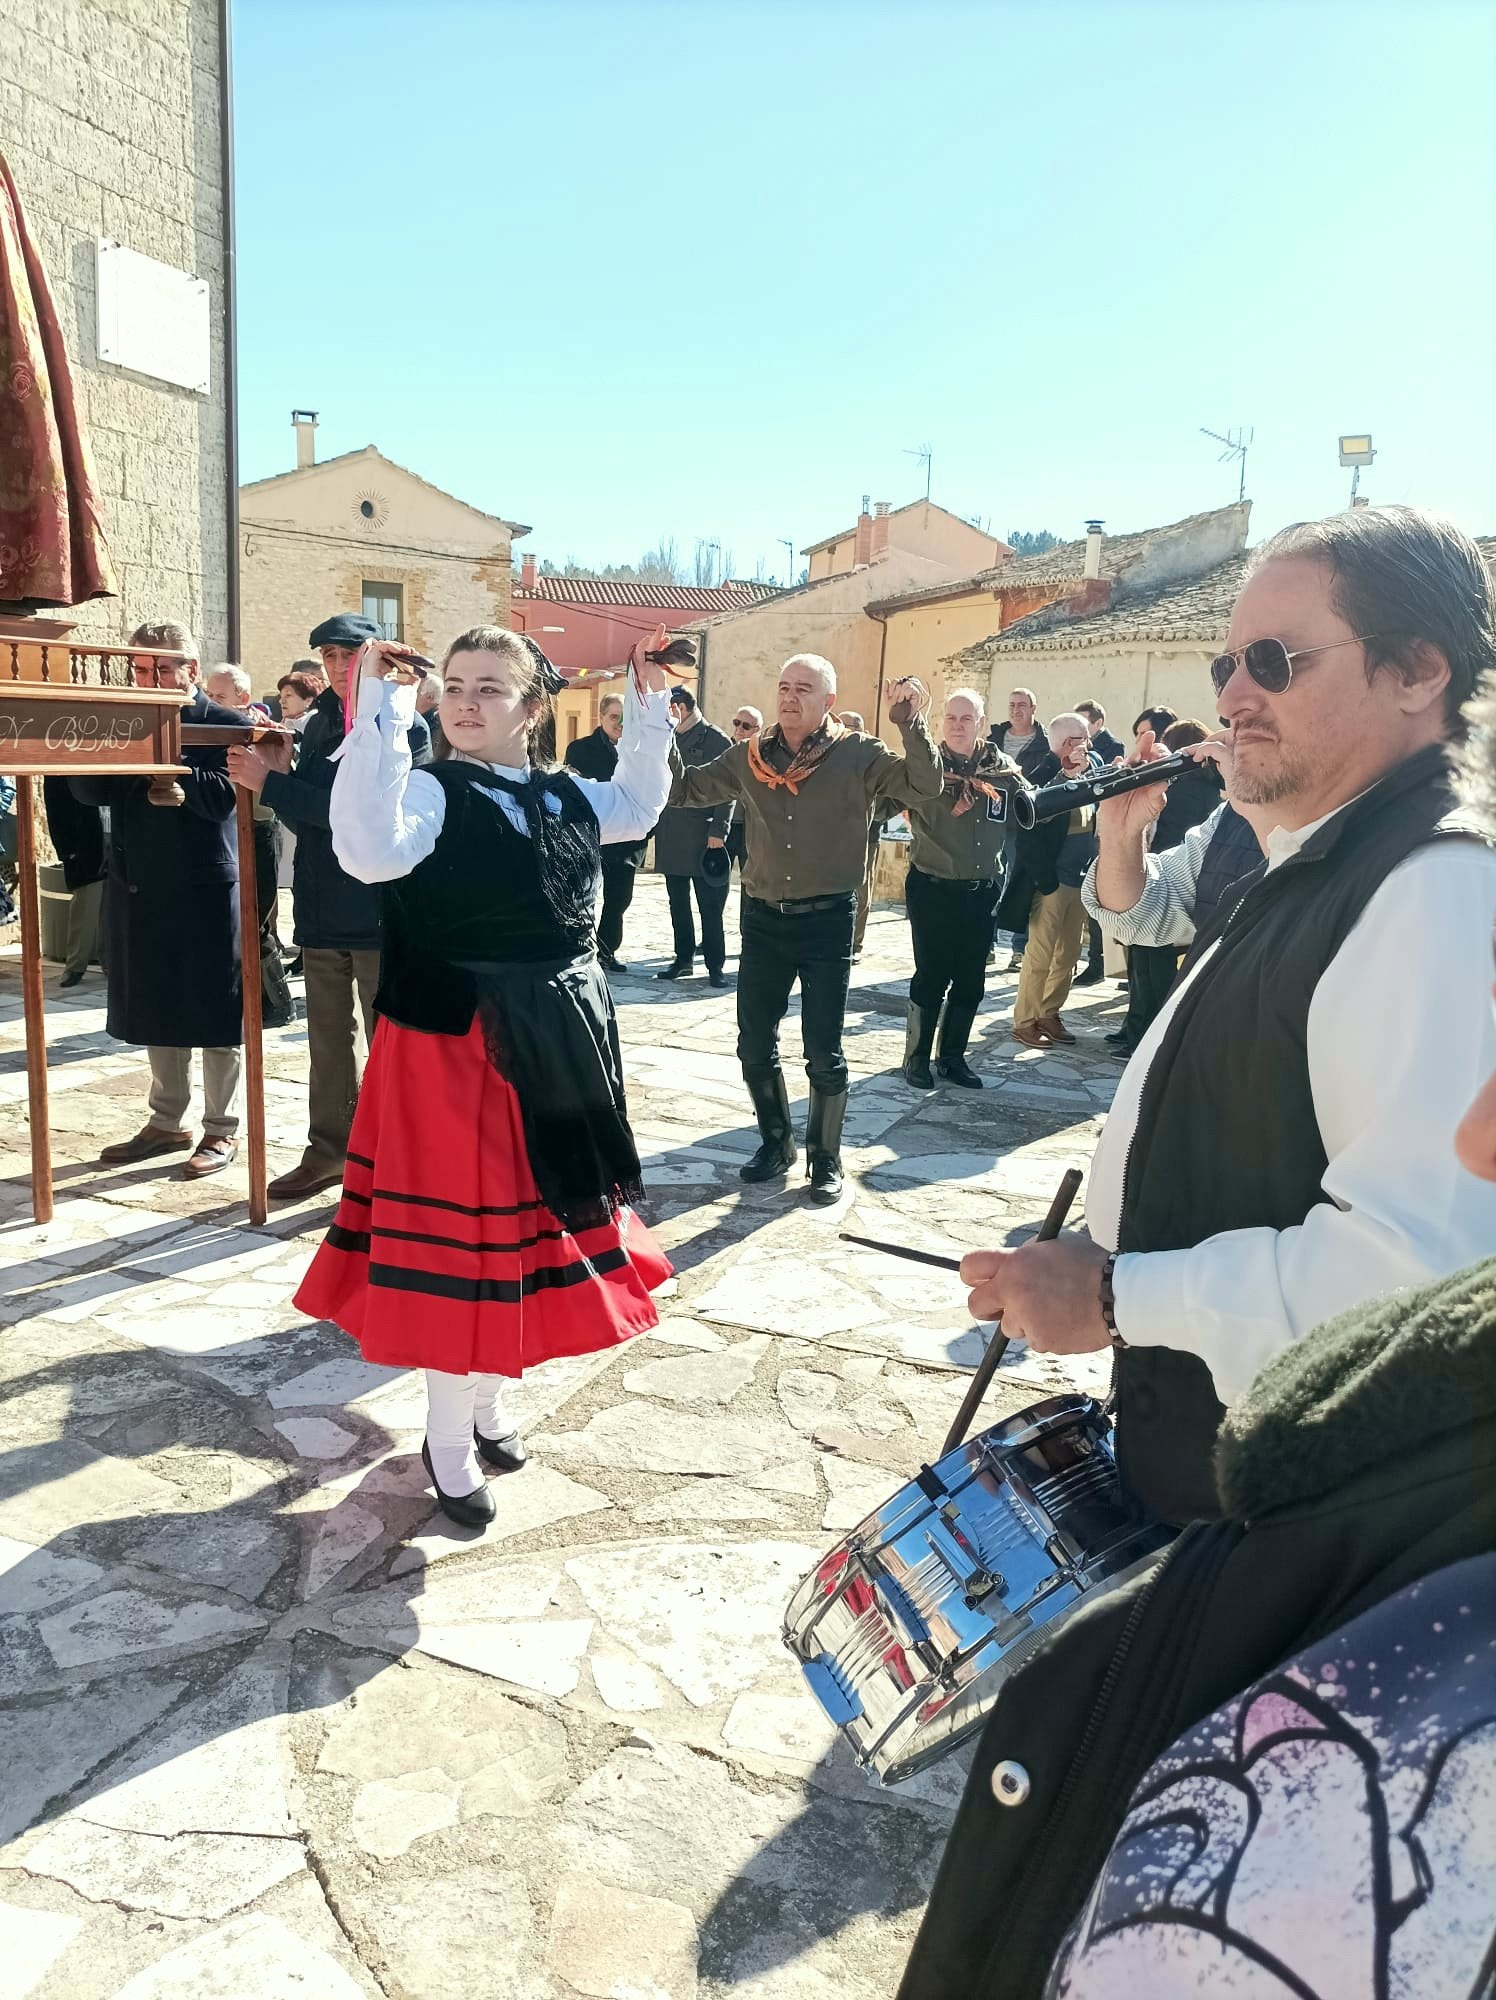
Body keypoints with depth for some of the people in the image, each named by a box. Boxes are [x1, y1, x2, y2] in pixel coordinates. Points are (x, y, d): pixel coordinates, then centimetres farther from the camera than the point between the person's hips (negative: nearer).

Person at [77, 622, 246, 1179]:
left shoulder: (225, 725, -6)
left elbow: (221, 797, -19)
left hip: (204, 892, -6)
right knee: (156, 1011, 14)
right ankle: (166, 1122, 27)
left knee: (213, 1013, 3)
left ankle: (221, 1129, 14)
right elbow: (88, 789, 1)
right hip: (138, 889, 6)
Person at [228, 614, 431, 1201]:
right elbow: (305, 819, 10)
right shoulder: (317, 724, 11)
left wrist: (272, 784, -19)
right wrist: (281, 776, -9)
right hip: (321, 906, 6)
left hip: (381, 908, -6)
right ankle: (329, 1149, 25)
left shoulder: (404, 726, -8)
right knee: (327, 1037, 14)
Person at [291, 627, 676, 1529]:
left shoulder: (568, 795, 7)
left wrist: (650, 708, 19)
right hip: (454, 1046, -6)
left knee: (531, 1220, 17)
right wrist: (382, 713, -31)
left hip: (557, 1042, 7)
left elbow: (638, 809, 27)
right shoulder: (431, 793, -11)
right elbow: (370, 851, -32)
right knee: (461, 1236, 2)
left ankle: (486, 1403, 37)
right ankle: (449, 1443, 20)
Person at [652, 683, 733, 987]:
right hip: (671, 836, 6)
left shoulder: (715, 740, -5)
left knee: (710, 905, -2)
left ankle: (716, 965, 5)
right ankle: (683, 959, 21)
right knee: (678, 902, 12)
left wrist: (718, 831, -15)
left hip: (702, 836, -6)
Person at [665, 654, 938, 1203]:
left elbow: (926, 786, -13)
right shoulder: (750, 757, 3)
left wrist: (913, 726, -25)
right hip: (763, 919, 4)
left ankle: (825, 1160, 22)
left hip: (827, 920, -3)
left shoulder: (858, 756, -6)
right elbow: (683, 789, 7)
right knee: (755, 1045, 11)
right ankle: (776, 1145, 31)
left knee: (824, 1054, 4)